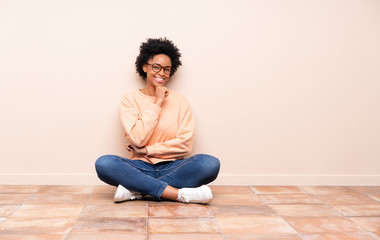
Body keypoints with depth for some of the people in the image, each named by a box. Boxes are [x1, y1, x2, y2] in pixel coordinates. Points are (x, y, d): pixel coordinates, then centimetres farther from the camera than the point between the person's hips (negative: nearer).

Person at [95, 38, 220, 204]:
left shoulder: (180, 100, 8)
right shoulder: (130, 100, 6)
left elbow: (185, 144, -2)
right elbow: (137, 139, -9)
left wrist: (146, 150, -8)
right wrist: (157, 104, -8)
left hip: (173, 168, 1)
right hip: (140, 168, -1)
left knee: (210, 163, -28)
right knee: (104, 163, -29)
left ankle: (135, 189, -23)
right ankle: (181, 194, -30)